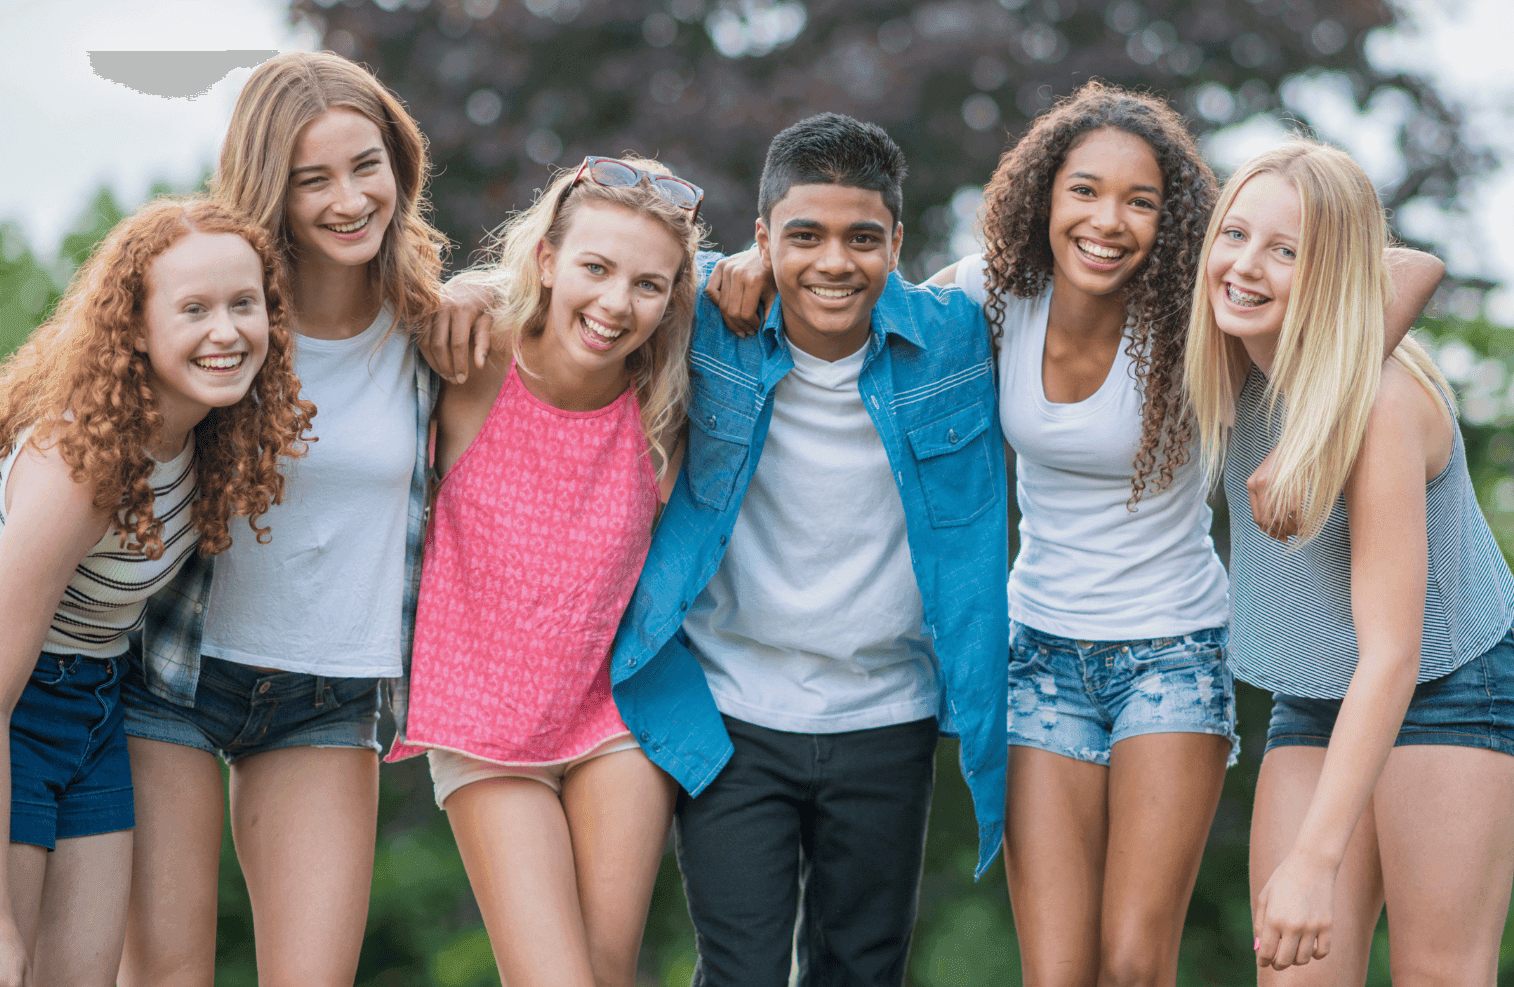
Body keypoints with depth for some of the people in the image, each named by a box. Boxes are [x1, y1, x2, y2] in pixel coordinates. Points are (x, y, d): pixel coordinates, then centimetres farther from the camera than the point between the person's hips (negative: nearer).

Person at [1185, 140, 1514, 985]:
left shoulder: (1383, 402, -28)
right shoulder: (1244, 359, -7)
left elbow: (1392, 654, -30)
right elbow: (1422, 269, 15)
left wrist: (1316, 860, -35)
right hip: (1314, 703, 7)